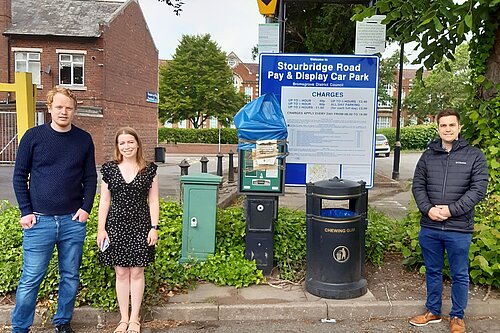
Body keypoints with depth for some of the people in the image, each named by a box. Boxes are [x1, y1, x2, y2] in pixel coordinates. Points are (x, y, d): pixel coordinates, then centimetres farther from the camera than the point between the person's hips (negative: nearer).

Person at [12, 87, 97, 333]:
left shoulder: (84, 140, 4)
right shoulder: (33, 136, -1)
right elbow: (19, 176, 2)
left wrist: (86, 208, -2)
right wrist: (25, 211, -4)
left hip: (73, 221, 2)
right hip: (39, 220, -2)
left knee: (71, 277, 11)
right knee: (31, 278, 4)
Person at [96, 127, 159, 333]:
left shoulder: (149, 170, 1)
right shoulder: (109, 169, 3)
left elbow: (153, 201, 2)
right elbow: (104, 201, 5)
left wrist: (154, 228, -3)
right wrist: (101, 229, 0)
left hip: (140, 226, -1)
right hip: (116, 225, 1)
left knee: (137, 272, 5)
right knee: (121, 273, 7)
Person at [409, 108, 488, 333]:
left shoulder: (474, 156, -1)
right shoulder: (428, 156, 7)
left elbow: (478, 189, -8)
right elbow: (418, 186, 5)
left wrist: (451, 210, -16)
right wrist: (428, 209, -11)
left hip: (459, 229, -2)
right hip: (429, 227, 3)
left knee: (459, 275, 11)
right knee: (432, 271, 16)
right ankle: (433, 311, 33)